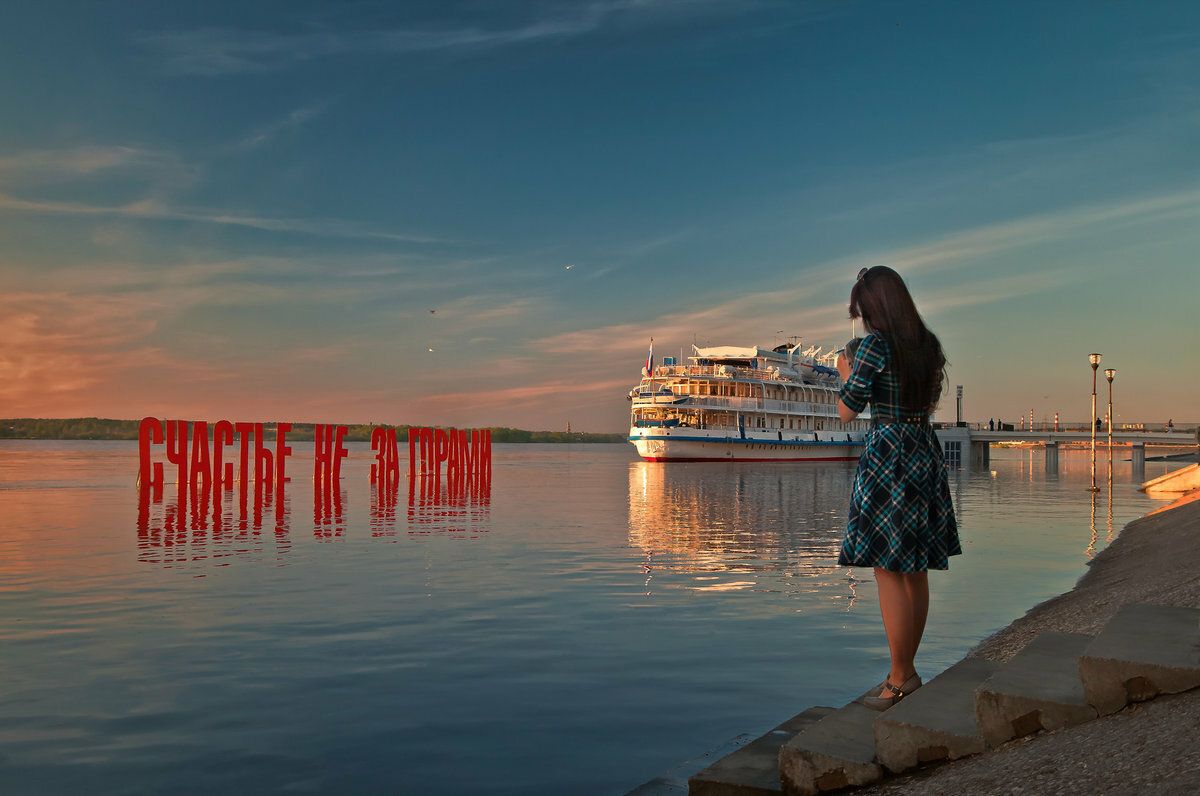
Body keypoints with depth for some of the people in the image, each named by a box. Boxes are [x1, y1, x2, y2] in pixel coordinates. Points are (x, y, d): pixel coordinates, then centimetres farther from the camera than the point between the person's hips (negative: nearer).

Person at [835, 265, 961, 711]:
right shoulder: (928, 344, 10)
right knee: (916, 572, 13)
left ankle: (900, 680, 2)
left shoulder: (876, 344, -13)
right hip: (925, 455, 8)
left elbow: (846, 411, -9)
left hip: (886, 457, -8)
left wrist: (847, 373, 10)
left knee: (888, 572, -2)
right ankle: (907, 672, 24)